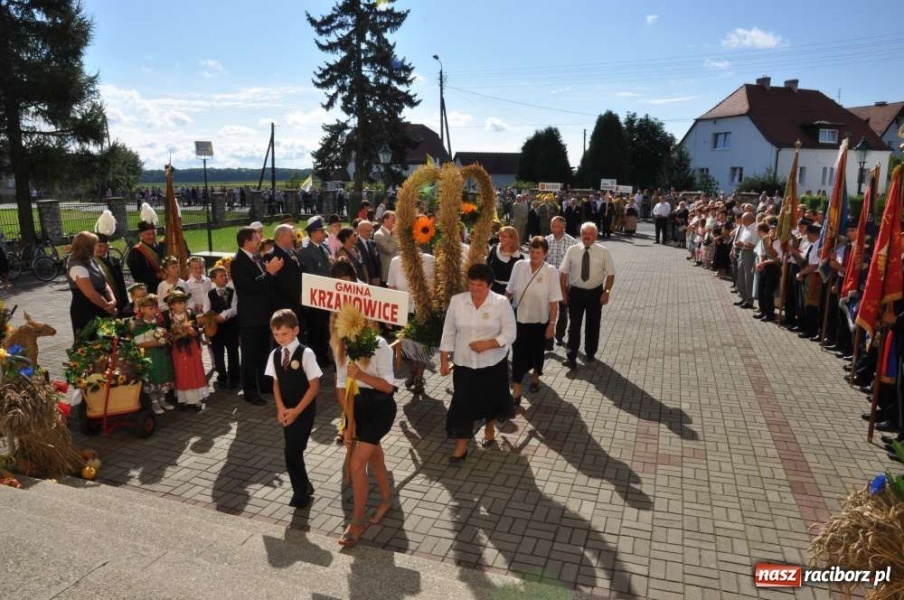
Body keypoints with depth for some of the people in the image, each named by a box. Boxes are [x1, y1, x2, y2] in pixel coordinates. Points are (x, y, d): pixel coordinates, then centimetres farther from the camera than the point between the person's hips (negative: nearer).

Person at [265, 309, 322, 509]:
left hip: (304, 410, -5)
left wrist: (296, 410, -14)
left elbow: (314, 386, -14)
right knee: (294, 451, 11)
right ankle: (304, 486, 30)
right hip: (286, 410, 5)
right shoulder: (275, 355, 2)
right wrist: (281, 408, -5)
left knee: (292, 452, -8)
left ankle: (300, 492, 11)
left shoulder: (306, 353, -15)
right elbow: (276, 383, 9)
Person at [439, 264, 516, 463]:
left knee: (491, 399, 16)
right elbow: (448, 333, 1)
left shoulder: (501, 303, -12)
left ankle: (490, 429, 44)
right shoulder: (456, 301, -6)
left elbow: (510, 334, -10)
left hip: (493, 363, -1)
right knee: (462, 403, 1)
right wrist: (444, 360, 0)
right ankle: (461, 446, 12)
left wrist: (487, 344, -24)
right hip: (464, 364, 1)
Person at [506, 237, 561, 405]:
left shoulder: (551, 271, -12)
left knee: (537, 352, 17)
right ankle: (516, 391, 2)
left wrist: (552, 324, -10)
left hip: (540, 320, -1)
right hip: (519, 318, 1)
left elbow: (554, 301, -10)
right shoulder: (519, 266, -6)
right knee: (519, 353, -2)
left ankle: (535, 377, 45)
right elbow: (509, 291, 4)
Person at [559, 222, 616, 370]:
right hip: (575, 291, 0)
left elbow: (610, 273, -2)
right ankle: (571, 357, 4)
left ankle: (590, 353, 32)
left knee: (593, 324, 14)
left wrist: (606, 292, -10)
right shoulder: (572, 250, -4)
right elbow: (564, 272, 0)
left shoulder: (603, 252, -5)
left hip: (595, 292, 1)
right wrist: (563, 292, -2)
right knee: (574, 325, 0)